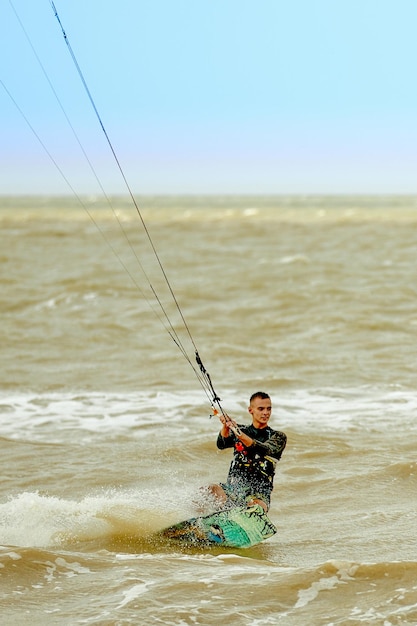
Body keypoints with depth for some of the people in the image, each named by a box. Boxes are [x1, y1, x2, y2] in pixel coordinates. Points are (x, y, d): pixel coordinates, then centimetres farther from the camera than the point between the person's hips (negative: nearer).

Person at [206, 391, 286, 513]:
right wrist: (226, 426, -28)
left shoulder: (278, 437, 7)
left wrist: (241, 436, -34)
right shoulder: (240, 430, 15)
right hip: (232, 488, 3)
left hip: (258, 494, -3)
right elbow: (221, 445, -5)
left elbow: (265, 450, -16)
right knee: (210, 491, -28)